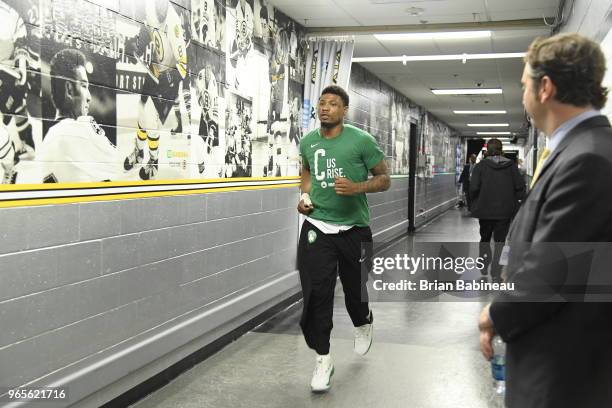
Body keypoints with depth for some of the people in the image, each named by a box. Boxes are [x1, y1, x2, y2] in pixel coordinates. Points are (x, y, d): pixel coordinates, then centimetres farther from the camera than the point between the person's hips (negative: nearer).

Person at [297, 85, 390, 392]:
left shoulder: (361, 140, -9)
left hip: (353, 229, -2)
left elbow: (384, 179, -3)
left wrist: (357, 188, -22)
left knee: (354, 290, 14)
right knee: (316, 293, -5)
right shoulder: (307, 142, 3)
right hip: (317, 228, 2)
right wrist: (305, 196, 5)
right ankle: (323, 359, 9)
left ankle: (363, 324, 49)